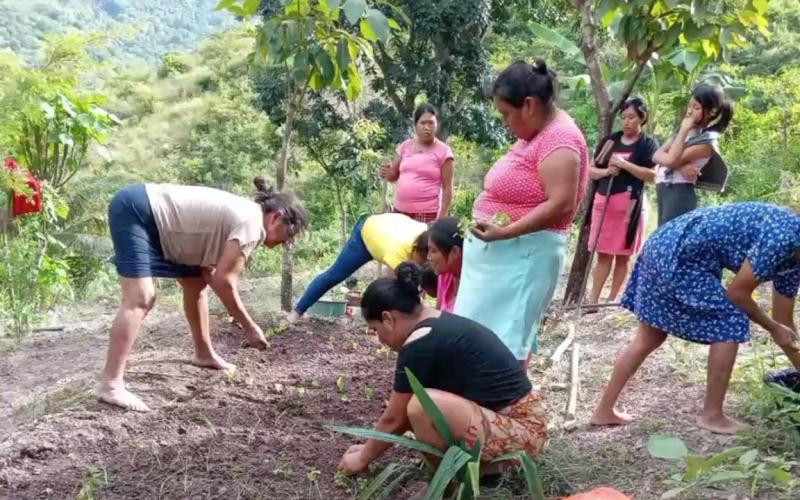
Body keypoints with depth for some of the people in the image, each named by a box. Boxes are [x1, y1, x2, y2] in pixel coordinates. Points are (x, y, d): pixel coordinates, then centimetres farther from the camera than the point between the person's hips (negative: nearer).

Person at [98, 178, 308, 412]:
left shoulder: (241, 214, 11)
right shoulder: (252, 222, -18)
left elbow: (209, 272, 9)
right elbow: (223, 280, -21)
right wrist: (250, 327, -14)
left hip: (152, 216, 11)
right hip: (134, 211, -11)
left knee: (197, 284, 17)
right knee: (141, 298, -20)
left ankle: (204, 354, 32)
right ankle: (110, 384, -20)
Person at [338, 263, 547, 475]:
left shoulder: (419, 345, -17)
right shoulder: (441, 325, 11)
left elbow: (393, 419, -5)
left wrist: (363, 457, 10)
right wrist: (370, 447, 25)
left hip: (518, 432, -10)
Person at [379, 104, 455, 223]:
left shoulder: (443, 151, -4)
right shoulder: (405, 146, 9)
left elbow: (447, 188, -5)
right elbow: (394, 176, 16)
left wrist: (442, 217, -11)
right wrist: (387, 174, -9)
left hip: (427, 214, -5)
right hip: (400, 211, 5)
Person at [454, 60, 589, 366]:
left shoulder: (559, 138, -17)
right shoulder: (536, 133, 12)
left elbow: (561, 204, -25)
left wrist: (506, 232, -26)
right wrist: (493, 228, 8)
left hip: (523, 251, -10)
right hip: (501, 249, 10)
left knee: (504, 336, -7)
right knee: (482, 331, 12)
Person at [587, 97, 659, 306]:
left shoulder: (648, 143, 1)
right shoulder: (609, 140, 11)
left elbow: (653, 175, -11)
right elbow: (590, 170, 11)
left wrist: (625, 164, -16)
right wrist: (606, 171, -10)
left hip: (630, 204, -3)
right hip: (603, 200, 3)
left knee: (623, 255, 4)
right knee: (603, 254, 3)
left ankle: (612, 300, 11)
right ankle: (593, 300, 3)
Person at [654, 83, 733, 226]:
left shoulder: (707, 141, -11)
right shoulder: (688, 130, 14)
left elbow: (671, 160, -20)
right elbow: (657, 155, 4)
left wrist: (684, 130, -13)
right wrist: (679, 165, -15)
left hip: (679, 194, -8)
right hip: (664, 191, 8)